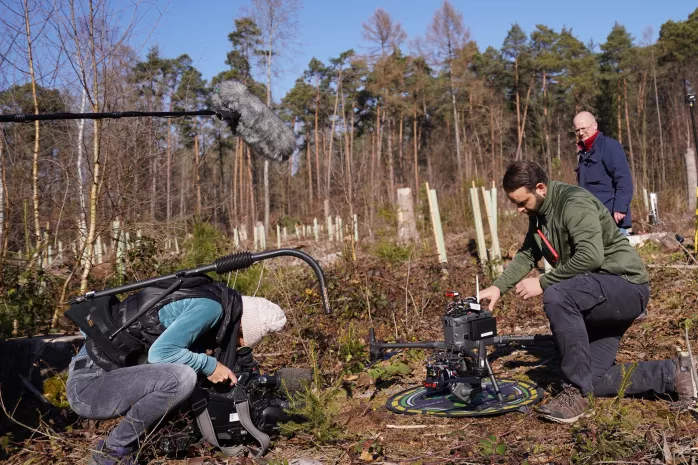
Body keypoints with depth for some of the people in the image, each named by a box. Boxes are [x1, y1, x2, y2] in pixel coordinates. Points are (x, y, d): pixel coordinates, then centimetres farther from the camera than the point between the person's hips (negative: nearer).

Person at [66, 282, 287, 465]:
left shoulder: (207, 297, 12)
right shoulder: (211, 306, -17)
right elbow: (160, 352, -25)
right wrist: (209, 365, -13)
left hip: (98, 371, 10)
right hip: (89, 384, -10)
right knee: (181, 378, -29)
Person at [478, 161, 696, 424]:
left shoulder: (574, 202, -21)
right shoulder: (538, 214, 8)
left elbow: (591, 256, -32)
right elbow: (527, 254, 12)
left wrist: (542, 283, -26)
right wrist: (498, 287, -2)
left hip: (626, 284, -10)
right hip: (597, 295, 10)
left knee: (557, 297, -37)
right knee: (590, 379, 3)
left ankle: (577, 392, -26)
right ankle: (672, 373, 13)